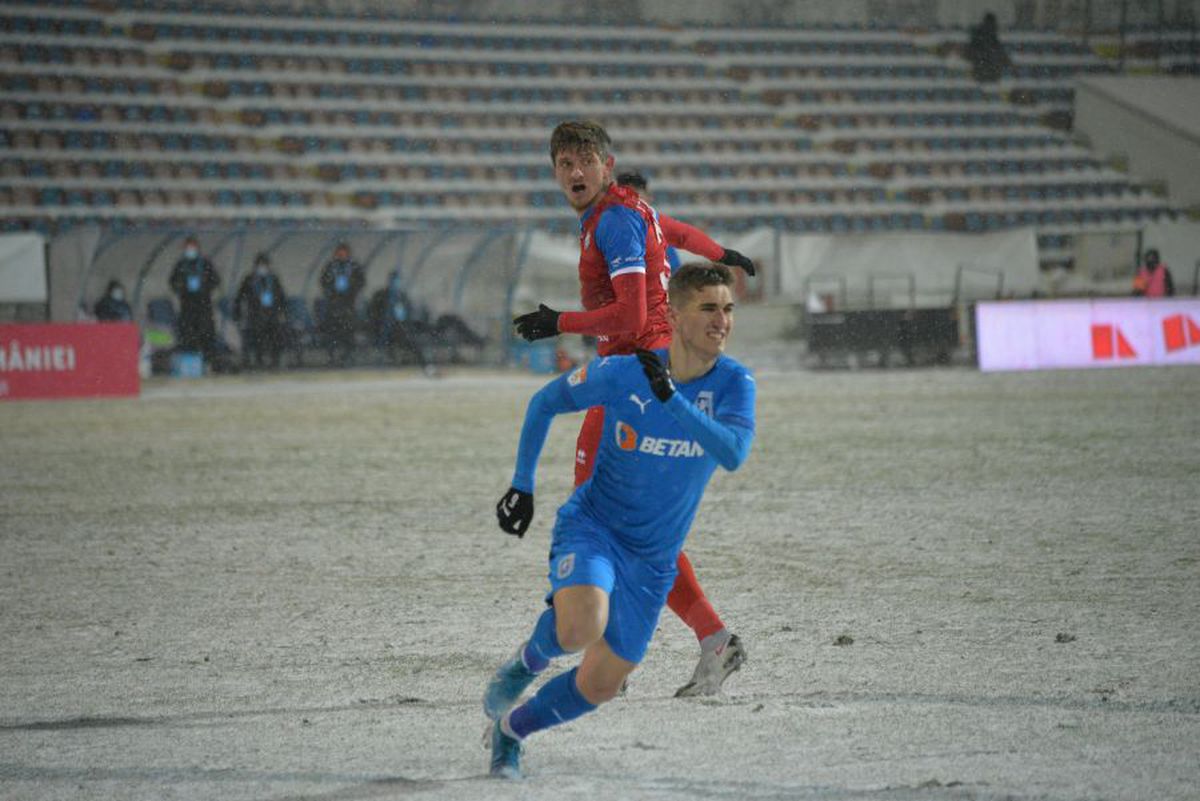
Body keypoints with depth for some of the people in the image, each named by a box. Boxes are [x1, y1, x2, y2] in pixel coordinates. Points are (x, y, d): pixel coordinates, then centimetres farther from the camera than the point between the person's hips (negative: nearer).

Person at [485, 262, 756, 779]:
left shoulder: (734, 384, -12)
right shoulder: (620, 372, -15)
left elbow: (733, 454, -31)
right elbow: (545, 402, 3)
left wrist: (671, 398, -40)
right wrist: (522, 485, -2)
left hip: (654, 559, 3)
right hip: (591, 526, -3)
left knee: (599, 686, 9)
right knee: (582, 628, -34)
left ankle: (508, 729, 36)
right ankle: (530, 659, 2)